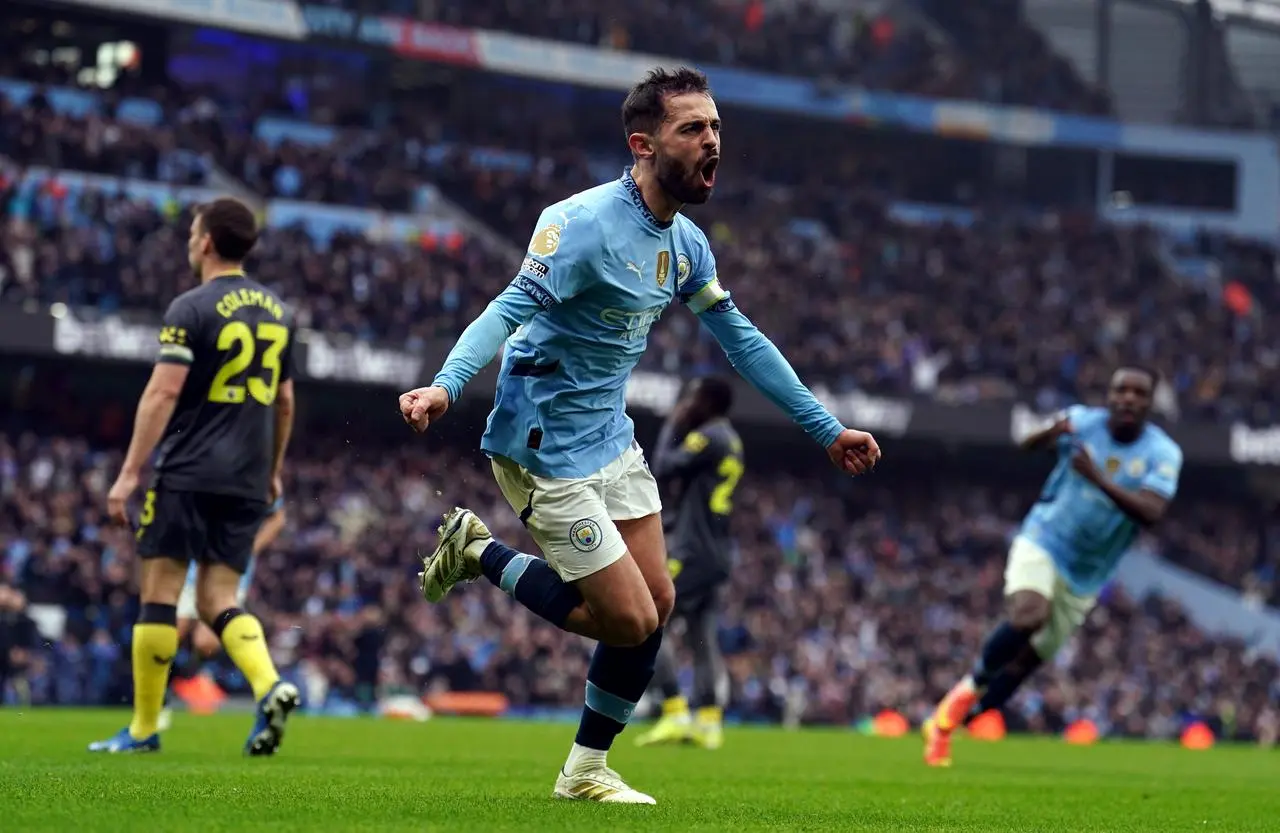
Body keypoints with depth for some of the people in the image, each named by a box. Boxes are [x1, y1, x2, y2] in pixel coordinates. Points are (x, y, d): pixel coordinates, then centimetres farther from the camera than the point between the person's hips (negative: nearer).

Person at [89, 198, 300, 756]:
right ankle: (270, 687, -17)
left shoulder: (192, 309, -8)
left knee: (160, 590, 1)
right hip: (246, 480, 6)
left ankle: (144, 728, 4)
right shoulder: (276, 311, 12)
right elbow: (284, 401, 19)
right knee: (217, 599, 8)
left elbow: (162, 394, -14)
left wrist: (129, 473, -13)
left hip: (187, 473, -6)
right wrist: (272, 471, 29)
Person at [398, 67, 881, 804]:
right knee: (630, 620, -8)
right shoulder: (586, 223, -21)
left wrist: (827, 428, 17)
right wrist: (447, 386, -46)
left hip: (611, 439, 8)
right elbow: (512, 309, -29)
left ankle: (587, 769, 21)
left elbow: (742, 341, 15)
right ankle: (478, 553, 10)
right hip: (547, 449, -8)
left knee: (657, 602, 6)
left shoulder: (686, 243, 5)